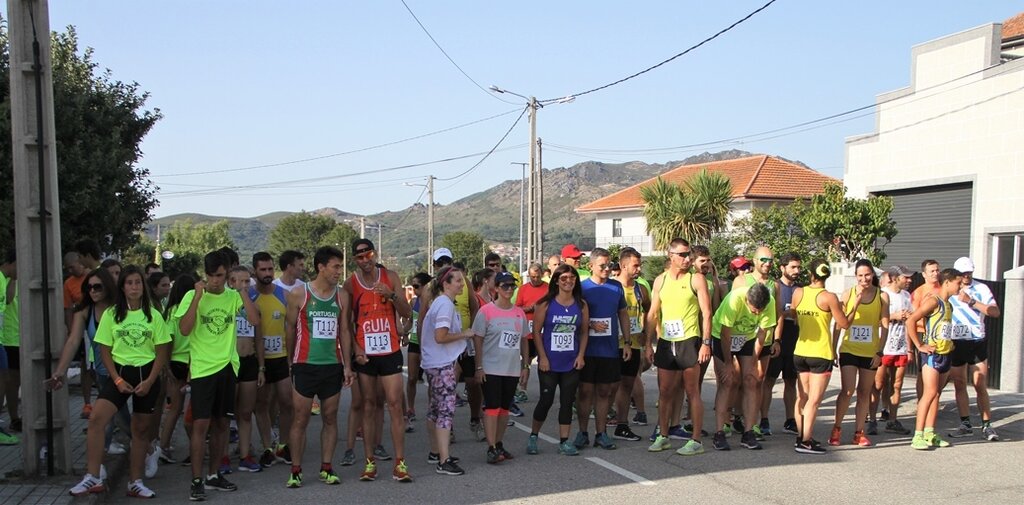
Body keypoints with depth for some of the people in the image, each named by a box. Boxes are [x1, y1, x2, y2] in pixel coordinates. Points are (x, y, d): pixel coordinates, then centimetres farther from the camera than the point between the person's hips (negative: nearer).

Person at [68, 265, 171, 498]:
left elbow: (162, 352, 0)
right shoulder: (111, 314, 1)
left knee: (141, 429, 7)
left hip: (147, 374, 0)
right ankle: (93, 478, -15)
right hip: (120, 372, 0)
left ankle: (135, 483, 17)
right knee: (96, 419, -20)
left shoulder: (153, 315, 1)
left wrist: (149, 381, -10)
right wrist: (118, 380, -10)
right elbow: (105, 351, 1)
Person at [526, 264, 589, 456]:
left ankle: (564, 442, 15)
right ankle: (533, 437, 21)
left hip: (572, 363, 3)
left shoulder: (581, 305, 4)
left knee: (567, 401, 6)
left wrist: (581, 355, -1)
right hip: (549, 363, -3)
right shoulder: (546, 304, -5)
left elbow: (584, 332, 9)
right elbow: (536, 331, -4)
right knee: (546, 400, 2)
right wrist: (542, 357, -9)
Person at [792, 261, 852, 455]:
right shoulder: (829, 297, -12)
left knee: (802, 397, 15)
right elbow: (844, 324, -5)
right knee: (814, 400, -2)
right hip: (821, 354, -5)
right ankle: (805, 442, -4)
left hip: (800, 352, 5)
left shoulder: (798, 292, 1)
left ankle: (801, 437, 21)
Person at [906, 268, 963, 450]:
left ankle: (930, 434, 15)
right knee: (929, 393, -13)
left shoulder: (948, 304, 15)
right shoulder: (933, 300, -11)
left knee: (936, 394, 10)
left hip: (946, 353, 9)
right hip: (932, 353, -9)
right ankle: (918, 436, -12)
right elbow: (910, 321, -20)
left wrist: (949, 344, 12)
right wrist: (920, 346, -18)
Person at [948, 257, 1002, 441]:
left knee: (980, 386, -2)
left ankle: (987, 425, 6)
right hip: (955, 343, 2)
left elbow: (995, 312, -8)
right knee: (959, 385, 6)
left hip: (977, 341, -2)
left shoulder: (981, 289, 1)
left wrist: (971, 302, -16)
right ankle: (965, 424, 15)